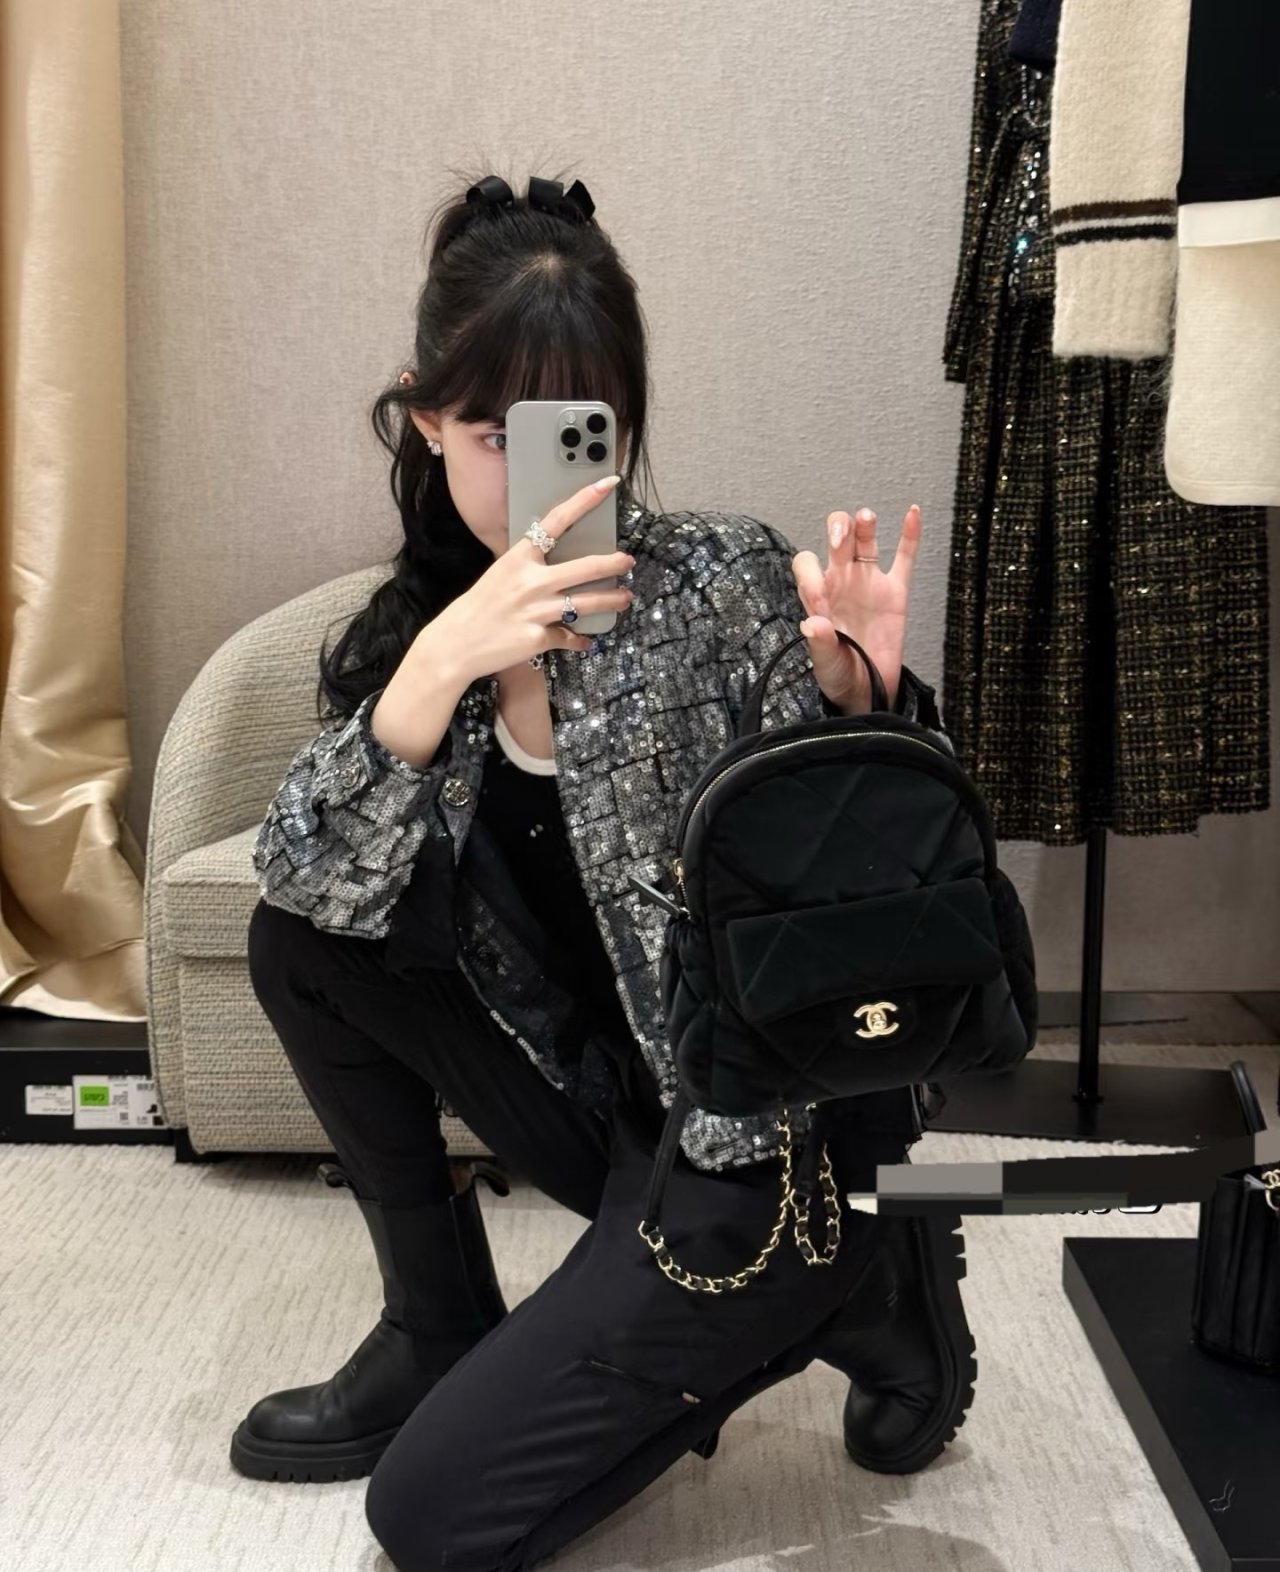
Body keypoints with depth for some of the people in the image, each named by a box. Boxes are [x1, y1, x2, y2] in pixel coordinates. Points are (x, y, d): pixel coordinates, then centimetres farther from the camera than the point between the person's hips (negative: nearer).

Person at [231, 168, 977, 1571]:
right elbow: (310, 881, -15)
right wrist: (441, 662, -30)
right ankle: (438, 1330, 7)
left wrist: (861, 695, -32)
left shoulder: (726, 584, -15)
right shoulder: (420, 620, -1)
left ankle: (856, 1287, 5)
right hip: (607, 1107, 6)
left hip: (775, 1128, -5)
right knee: (298, 944, -5)